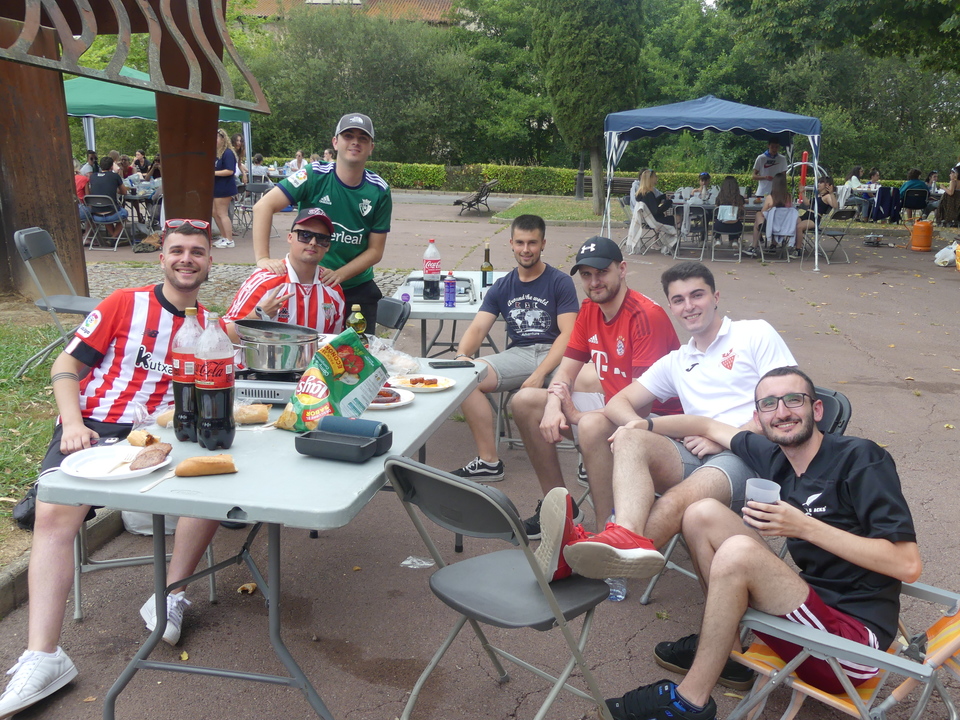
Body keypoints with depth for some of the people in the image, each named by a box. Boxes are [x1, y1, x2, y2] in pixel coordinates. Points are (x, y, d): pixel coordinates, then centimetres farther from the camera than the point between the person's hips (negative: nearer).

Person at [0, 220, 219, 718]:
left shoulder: (211, 326, 16)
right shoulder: (125, 304, 8)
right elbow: (66, 367, 6)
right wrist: (73, 424, -9)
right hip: (92, 428, -1)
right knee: (54, 513, -26)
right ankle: (42, 658, -25)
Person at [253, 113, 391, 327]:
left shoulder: (379, 191, -6)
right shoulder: (314, 176, -12)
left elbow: (375, 250, -4)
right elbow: (263, 206, -18)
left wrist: (338, 275, -18)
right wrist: (262, 258, -28)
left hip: (357, 288, 2)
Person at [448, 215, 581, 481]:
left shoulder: (560, 282, 3)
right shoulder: (501, 287, 15)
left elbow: (568, 334, -7)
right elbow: (477, 329, 6)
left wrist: (539, 374, -21)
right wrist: (462, 355, -18)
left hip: (555, 355, -3)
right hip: (518, 355, 4)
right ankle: (489, 461, -11)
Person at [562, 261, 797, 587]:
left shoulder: (755, 334, 11)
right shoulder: (676, 362, 26)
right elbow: (619, 402, 19)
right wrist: (636, 423, -7)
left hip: (749, 457, -4)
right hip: (696, 458, 4)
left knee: (677, 501, -34)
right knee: (630, 439, -27)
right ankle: (628, 537, -52)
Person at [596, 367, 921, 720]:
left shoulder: (860, 459, -14)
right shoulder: (774, 457, 3)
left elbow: (908, 565, -21)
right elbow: (711, 426, 20)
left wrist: (804, 527, -23)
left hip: (858, 635, -7)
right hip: (816, 606, 7)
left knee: (738, 551, -29)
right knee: (703, 514, 2)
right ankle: (726, 647, 7)